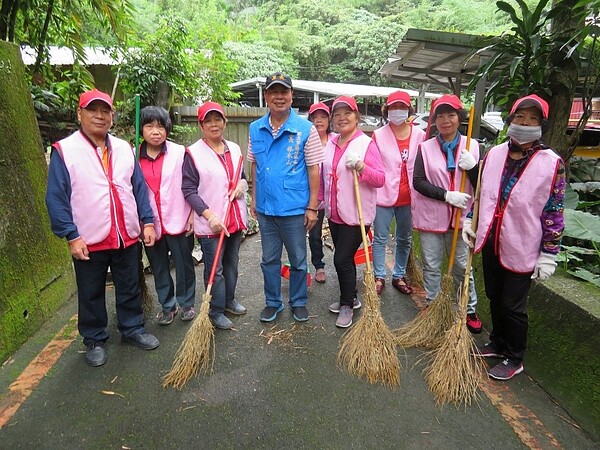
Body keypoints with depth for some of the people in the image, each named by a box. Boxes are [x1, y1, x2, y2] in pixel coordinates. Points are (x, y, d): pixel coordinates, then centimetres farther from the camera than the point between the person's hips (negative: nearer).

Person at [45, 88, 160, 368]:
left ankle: (133, 329, 34)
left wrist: (147, 222, 1)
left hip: (128, 238, 3)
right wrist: (71, 236, -13)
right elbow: (56, 198, -8)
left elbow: (139, 188, 8)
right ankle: (94, 341, 31)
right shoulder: (64, 150, -5)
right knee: (91, 296, 13)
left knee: (130, 290, 16)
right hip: (89, 242, -3)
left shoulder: (124, 148, 7)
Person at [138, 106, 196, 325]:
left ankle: (186, 303, 30)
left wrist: (193, 215, -7)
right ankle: (167, 306, 32)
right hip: (150, 224, 3)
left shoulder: (180, 152, -6)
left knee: (184, 264, 10)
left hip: (178, 221, -2)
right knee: (159, 268, 15)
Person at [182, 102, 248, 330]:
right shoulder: (193, 153, -9)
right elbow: (188, 190, -11)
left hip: (235, 219, 6)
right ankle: (216, 311, 19)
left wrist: (242, 183, -3)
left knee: (232, 263, 18)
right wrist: (209, 215, -21)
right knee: (215, 269, 3)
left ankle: (229, 300, 36)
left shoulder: (234, 148, 8)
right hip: (210, 223, -5)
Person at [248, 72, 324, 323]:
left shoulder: (306, 129, -9)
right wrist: (254, 198, 9)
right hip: (265, 208, 4)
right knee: (269, 259, 16)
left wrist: (312, 207, -9)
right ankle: (272, 302, 33)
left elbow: (313, 169, -8)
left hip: (295, 209, -3)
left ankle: (298, 302, 32)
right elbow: (254, 166, 10)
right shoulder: (255, 129, 3)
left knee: (298, 260, 12)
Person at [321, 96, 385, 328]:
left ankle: (347, 305, 15)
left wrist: (361, 166, -28)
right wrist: (321, 198, 18)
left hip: (356, 214, -6)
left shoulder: (366, 143, -10)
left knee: (342, 259, -5)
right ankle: (351, 297, 34)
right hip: (334, 213, 7)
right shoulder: (331, 144, 10)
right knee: (343, 257, 15)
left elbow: (381, 179, -14)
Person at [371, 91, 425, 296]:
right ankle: (379, 277, 21)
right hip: (384, 195, -2)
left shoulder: (419, 134, 1)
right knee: (380, 239, 6)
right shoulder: (378, 135, -4)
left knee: (405, 239, 14)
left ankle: (399, 276, 31)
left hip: (408, 197, 3)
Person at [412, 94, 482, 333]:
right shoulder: (426, 147, -2)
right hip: (431, 216, -1)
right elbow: (418, 182, -9)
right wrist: (447, 195, -18)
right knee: (431, 266, 11)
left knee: (462, 266, 12)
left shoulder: (472, 146, 1)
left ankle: (469, 310, 30)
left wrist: (472, 167, -19)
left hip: (460, 217, 1)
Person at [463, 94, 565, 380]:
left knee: (513, 305, 7)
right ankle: (498, 343, 40)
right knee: (494, 297, 18)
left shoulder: (552, 164, -10)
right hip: (490, 242, 5)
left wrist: (548, 255, -9)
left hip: (521, 248, -4)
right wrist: (469, 221, 10)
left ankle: (514, 359, 28)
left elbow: (554, 213, -9)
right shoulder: (494, 154, 3)